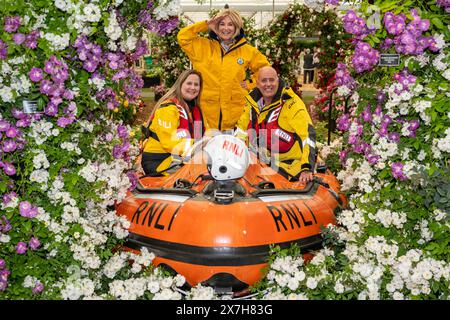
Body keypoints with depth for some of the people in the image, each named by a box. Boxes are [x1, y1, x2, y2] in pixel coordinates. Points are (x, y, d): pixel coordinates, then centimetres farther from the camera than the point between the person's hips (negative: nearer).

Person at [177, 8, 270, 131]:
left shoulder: (247, 51, 8)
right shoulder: (204, 47, 7)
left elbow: (264, 69, 18)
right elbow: (183, 37, 1)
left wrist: (249, 83, 6)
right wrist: (206, 25, -1)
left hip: (236, 111, 0)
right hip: (207, 110, 0)